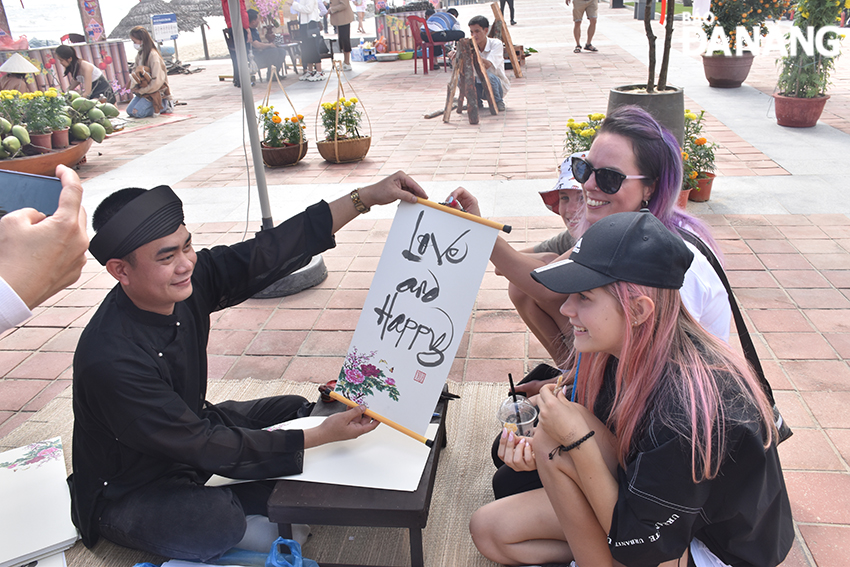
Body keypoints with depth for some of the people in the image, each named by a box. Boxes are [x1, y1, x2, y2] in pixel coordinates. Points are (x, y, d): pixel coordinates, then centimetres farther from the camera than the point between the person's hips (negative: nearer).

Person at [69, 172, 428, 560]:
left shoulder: (188, 281, -19)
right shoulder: (109, 358, -35)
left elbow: (267, 253, -14)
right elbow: (203, 447, -31)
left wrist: (365, 197, -17)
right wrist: (320, 436, -29)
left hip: (189, 430, 7)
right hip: (126, 493, -7)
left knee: (295, 410, 6)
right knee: (218, 525, -34)